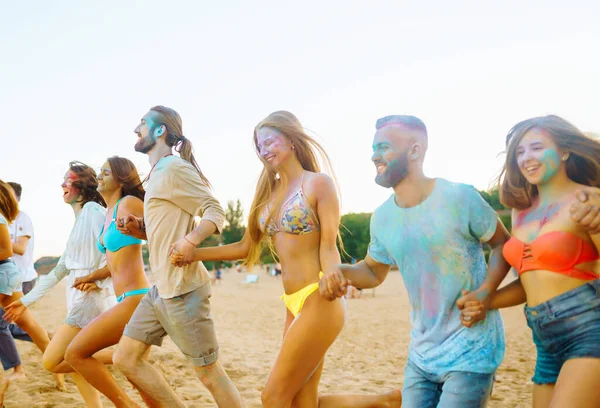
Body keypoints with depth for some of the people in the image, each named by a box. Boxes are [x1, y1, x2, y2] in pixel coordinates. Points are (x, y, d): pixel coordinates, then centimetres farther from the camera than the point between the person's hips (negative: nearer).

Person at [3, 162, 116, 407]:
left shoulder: (93, 210, -8)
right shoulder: (79, 220, 20)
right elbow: (60, 269, 22)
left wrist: (98, 281, -21)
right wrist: (26, 301, 24)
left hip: (91, 297, -9)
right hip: (80, 298, 9)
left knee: (51, 362, -9)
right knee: (72, 361, 10)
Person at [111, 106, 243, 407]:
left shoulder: (174, 168, -11)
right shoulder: (157, 174, 17)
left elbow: (215, 212, -17)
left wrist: (190, 241, -34)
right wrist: (139, 229, 6)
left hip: (183, 290, -10)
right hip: (160, 289, 10)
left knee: (209, 371, -3)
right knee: (125, 359, 11)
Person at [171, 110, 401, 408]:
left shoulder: (318, 183, -5)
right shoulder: (269, 193, 15)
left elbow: (328, 248, -10)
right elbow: (246, 247, 17)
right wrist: (194, 254, 8)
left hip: (318, 303, -8)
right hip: (294, 305, 8)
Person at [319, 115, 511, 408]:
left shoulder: (459, 197, -16)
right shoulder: (382, 217, 0)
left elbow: (503, 244, -3)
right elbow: (374, 271, 14)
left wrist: (484, 294, -19)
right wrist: (342, 272, -8)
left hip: (470, 352, -5)